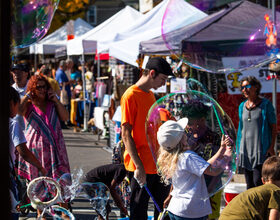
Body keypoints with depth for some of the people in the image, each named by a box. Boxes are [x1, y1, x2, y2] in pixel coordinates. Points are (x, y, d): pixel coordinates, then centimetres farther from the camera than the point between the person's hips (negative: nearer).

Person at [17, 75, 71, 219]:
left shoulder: (52, 104, 13)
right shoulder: (28, 104, 2)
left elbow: (65, 117, 3)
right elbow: (18, 112, -19)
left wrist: (56, 100, -2)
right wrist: (27, 97, -11)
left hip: (54, 146, 3)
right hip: (36, 146, -2)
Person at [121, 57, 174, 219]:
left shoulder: (151, 95, 15)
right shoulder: (130, 96, -11)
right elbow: (126, 134, -15)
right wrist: (138, 166, -19)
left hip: (158, 164, 8)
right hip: (142, 168, -8)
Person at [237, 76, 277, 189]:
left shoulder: (265, 104, -3)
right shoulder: (242, 106, 12)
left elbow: (273, 127, -3)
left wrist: (272, 147, -10)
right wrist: (238, 148, 15)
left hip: (261, 150, -5)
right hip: (245, 150, 5)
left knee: (258, 182, -13)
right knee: (249, 184, 6)